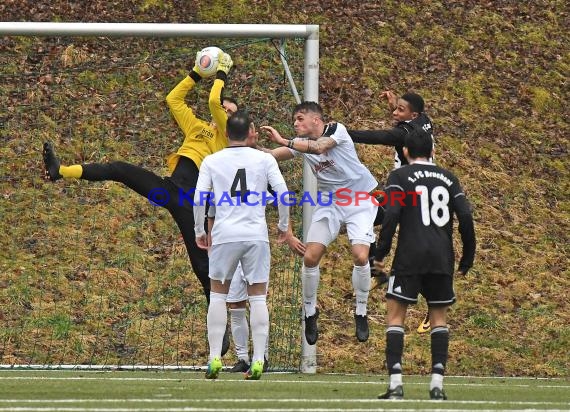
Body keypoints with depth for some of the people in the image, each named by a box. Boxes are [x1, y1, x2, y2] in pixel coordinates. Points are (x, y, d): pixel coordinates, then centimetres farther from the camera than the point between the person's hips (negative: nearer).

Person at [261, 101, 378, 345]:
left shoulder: (337, 130, -16)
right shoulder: (301, 142, 0)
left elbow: (319, 147, -37)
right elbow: (273, 155, -15)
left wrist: (283, 141, -43)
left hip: (360, 199, -5)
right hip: (329, 201, 5)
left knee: (360, 256, -19)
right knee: (310, 258, -7)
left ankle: (361, 314, 0)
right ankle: (309, 312, 11)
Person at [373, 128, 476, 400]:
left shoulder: (400, 176, 3)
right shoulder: (448, 179, 14)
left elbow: (391, 214, -11)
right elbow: (466, 218, 6)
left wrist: (380, 253, -7)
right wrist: (467, 259, 13)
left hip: (410, 258, -3)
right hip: (442, 258, 3)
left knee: (395, 314, 3)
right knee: (439, 317, 13)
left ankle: (395, 383, -8)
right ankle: (437, 383, 3)